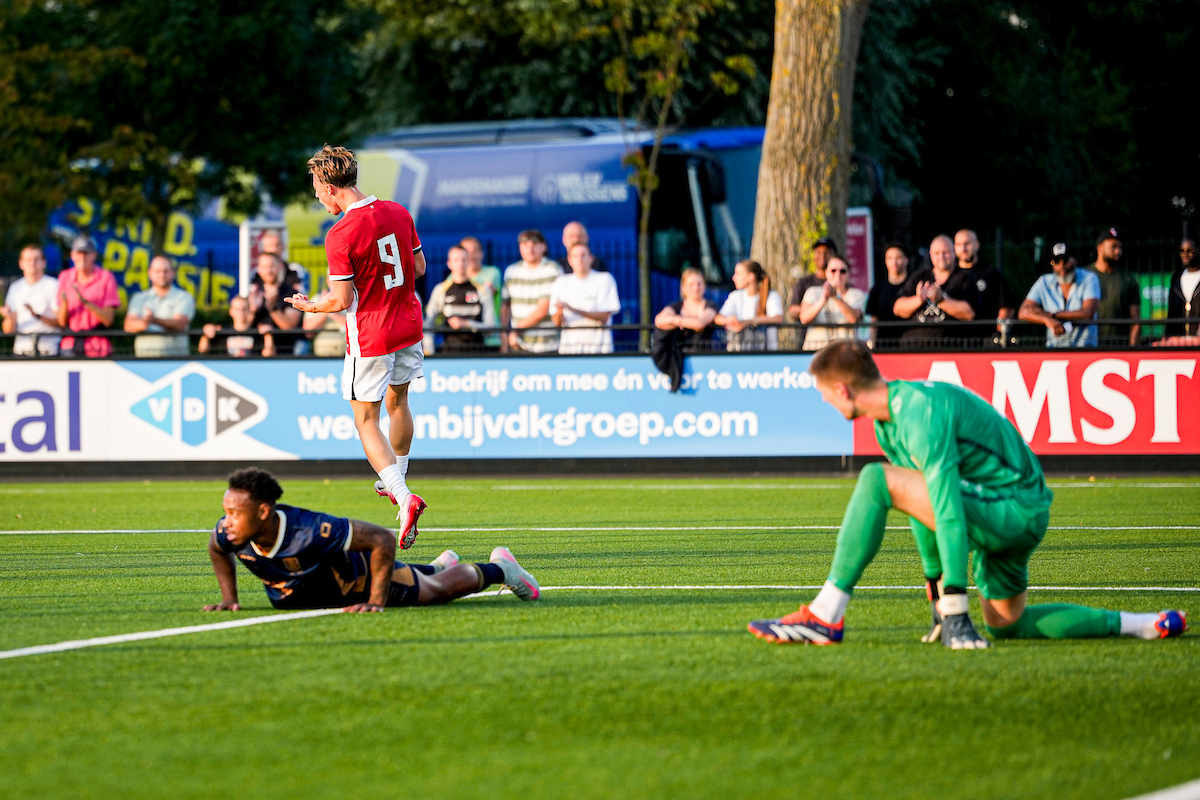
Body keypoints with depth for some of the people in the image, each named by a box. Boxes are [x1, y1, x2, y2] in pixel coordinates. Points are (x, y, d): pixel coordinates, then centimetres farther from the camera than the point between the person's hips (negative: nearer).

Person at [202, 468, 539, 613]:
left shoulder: (310, 531, -47)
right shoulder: (229, 533, -32)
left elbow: (383, 540, -38)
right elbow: (216, 550, -3)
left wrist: (376, 601, -35)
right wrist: (229, 598, -11)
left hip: (359, 575, -6)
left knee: (439, 590, 20)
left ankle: (499, 568, 47)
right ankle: (440, 565, 65)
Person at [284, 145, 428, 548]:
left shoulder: (340, 235, -21)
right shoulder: (398, 213, 0)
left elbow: (342, 300, -19)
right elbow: (419, 267, 10)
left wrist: (308, 306, 0)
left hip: (369, 336, -7)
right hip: (408, 325, 7)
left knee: (366, 420, 3)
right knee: (397, 400, 26)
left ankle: (403, 497, -13)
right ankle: (395, 480, 46)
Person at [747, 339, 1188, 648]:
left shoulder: (920, 410, -23)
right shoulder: (887, 422, 9)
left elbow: (947, 507, -29)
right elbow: (923, 501, 20)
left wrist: (955, 603, -31)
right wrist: (935, 583, 23)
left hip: (1014, 508, -11)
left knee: (876, 481, -21)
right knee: (1006, 623, 22)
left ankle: (825, 616, -24)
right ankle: (1144, 626, 22)